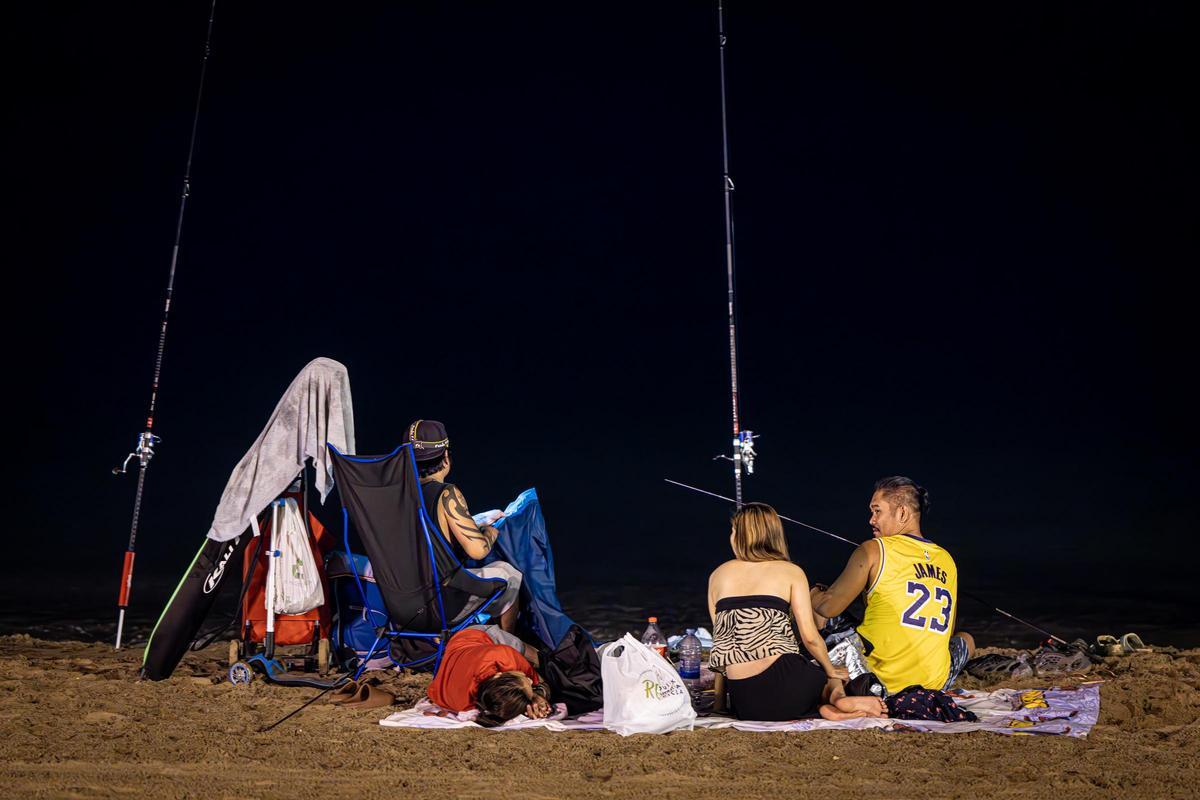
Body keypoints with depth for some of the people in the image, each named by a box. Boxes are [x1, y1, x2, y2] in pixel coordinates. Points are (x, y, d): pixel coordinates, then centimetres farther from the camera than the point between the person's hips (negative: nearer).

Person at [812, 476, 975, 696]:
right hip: (934, 683, 4)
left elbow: (827, 607, -3)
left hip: (878, 679, -4)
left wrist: (814, 594, 20)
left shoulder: (873, 550, -7)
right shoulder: (948, 560, 8)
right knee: (966, 639, 36)